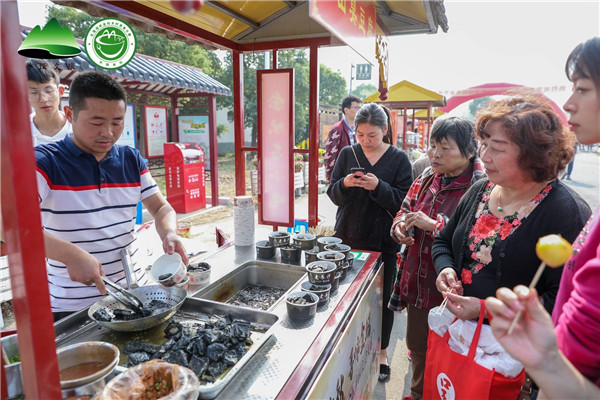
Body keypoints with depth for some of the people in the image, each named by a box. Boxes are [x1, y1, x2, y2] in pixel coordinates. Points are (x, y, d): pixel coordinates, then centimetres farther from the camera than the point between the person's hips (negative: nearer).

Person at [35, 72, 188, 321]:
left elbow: (160, 208, 6)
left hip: (134, 291, 5)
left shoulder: (132, 160, 3)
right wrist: (71, 255, -38)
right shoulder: (44, 162, -12)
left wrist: (169, 234, -15)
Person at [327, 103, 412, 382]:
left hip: (383, 242, -1)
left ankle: (381, 351, 32)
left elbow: (403, 201, -8)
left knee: (382, 297, 9)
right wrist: (344, 184, -20)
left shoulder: (399, 158, -3)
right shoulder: (347, 154, 2)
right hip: (348, 238, 2)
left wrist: (379, 186, -25)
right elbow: (333, 194, 2)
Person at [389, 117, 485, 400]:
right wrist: (400, 226, -6)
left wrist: (434, 225, -27)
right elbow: (406, 209, 15)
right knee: (417, 346, 25)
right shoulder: (428, 178, 3)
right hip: (417, 283, 7)